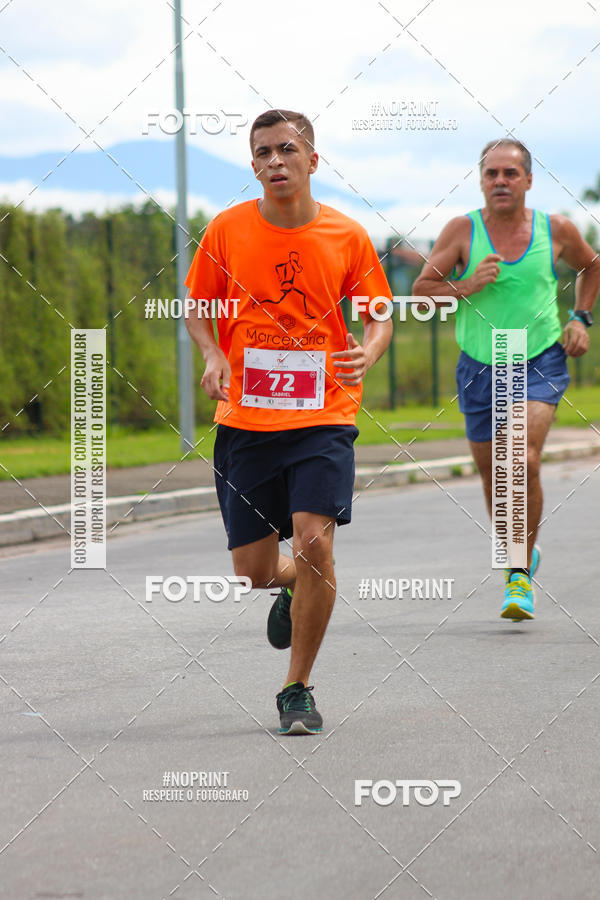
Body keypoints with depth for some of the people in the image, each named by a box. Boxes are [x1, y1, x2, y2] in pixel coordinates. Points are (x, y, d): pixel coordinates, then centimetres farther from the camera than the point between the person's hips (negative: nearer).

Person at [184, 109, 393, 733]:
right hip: (244, 420, 1)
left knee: (313, 542, -18)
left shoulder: (346, 236, -2)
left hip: (322, 417, -1)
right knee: (254, 573, 1)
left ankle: (298, 689, 0)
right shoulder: (227, 231, 0)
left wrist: (368, 352, -14)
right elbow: (196, 307, 12)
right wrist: (213, 355, -8)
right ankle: (292, 586, 41)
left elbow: (379, 316, 8)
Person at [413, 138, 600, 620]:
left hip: (541, 363, -2)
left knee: (525, 462, -21)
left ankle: (521, 577, -12)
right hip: (480, 367, 2)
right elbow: (421, 288, -3)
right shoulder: (463, 230, -6)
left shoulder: (557, 230, -2)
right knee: (493, 476, 10)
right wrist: (467, 286, -19)